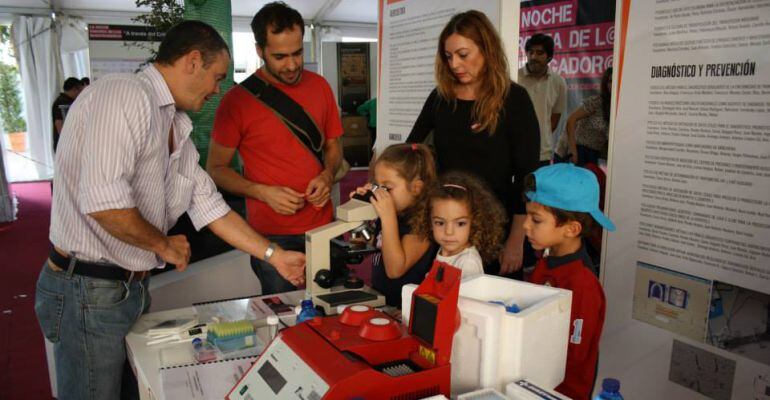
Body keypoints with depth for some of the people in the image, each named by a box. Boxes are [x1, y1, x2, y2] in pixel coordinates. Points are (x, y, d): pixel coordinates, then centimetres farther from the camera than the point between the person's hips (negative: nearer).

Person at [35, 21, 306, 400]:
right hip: (90, 291, -9)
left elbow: (210, 207, 12)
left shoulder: (177, 129, 11)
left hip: (132, 287, 9)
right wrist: (166, 245, -13)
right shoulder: (126, 94, -19)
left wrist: (275, 255, 10)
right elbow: (103, 202, -30)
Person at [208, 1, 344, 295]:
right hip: (271, 234, -3)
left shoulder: (319, 87, 3)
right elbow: (216, 169, -2)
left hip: (322, 225, 3)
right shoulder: (238, 99, -8)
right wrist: (262, 192, -16)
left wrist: (327, 175, -7)